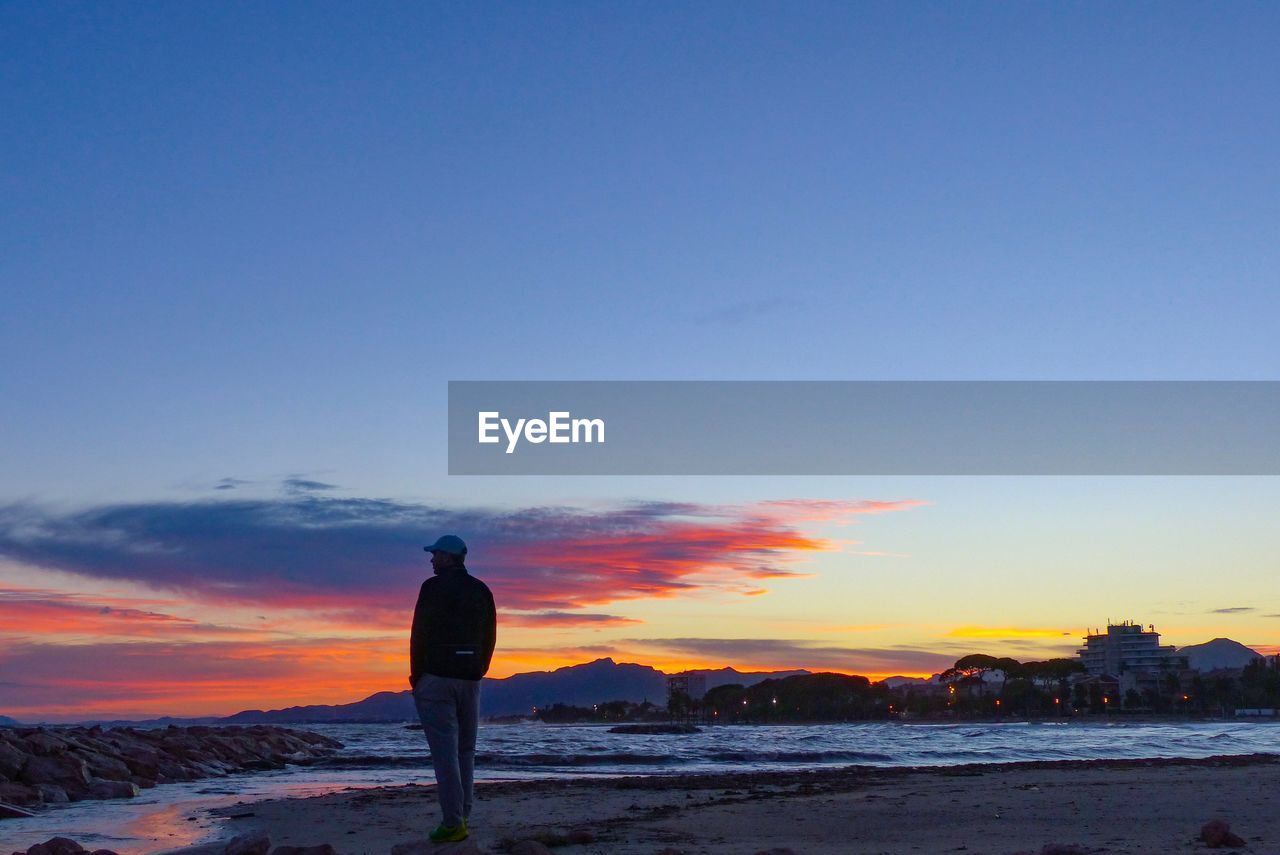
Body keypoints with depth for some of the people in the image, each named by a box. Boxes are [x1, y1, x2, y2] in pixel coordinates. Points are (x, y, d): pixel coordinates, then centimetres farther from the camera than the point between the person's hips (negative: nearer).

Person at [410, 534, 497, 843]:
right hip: (470, 679, 6)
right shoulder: (482, 591, 10)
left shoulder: (434, 587, -8)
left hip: (436, 678, -6)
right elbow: (490, 637, 11)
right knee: (465, 750, 13)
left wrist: (416, 674, -1)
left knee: (444, 749, -6)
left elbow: (420, 633, -10)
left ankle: (453, 822, -8)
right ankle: (462, 816, 12)